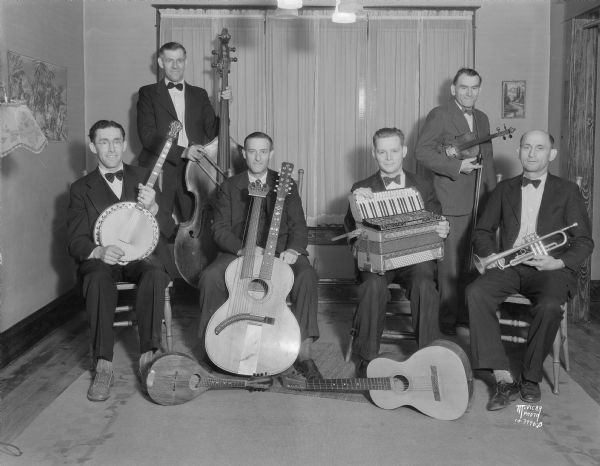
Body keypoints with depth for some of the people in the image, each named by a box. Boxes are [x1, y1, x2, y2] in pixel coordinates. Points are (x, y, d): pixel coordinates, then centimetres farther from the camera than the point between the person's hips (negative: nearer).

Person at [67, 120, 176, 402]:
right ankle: (103, 367, -31)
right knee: (97, 279, -35)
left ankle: (148, 356, -27)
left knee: (155, 274, -34)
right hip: (101, 259, 0)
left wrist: (152, 207, -14)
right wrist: (98, 251, -21)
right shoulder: (81, 189, 10)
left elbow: (168, 229, 8)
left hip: (142, 255, 1)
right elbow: (75, 241, 2)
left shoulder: (144, 178, 13)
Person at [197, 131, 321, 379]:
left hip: (279, 252, 0)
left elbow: (298, 224, 6)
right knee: (210, 277, -30)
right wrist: (242, 249, -18)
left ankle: (303, 351, -27)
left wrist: (294, 249, -17)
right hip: (238, 252, 0)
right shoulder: (229, 186, 12)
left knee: (306, 276, -31)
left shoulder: (286, 185, 13)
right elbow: (220, 227, 2)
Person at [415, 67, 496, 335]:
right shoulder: (439, 115, -4)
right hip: (452, 202, -6)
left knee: (470, 262, 10)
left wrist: (492, 194, 14)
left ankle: (464, 312, 22)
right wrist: (457, 166, -17)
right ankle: (447, 318, 7)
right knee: (450, 263, -3)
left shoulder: (482, 118, 18)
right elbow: (422, 152, -11)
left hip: (480, 202, 6)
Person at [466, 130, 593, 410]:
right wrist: (491, 255, -5)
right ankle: (504, 379, -26)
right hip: (510, 267, 2)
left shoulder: (567, 191, 11)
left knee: (549, 306, -35)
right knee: (476, 293, -28)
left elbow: (584, 242, 6)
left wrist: (558, 263, -13)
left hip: (550, 269, -2)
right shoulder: (505, 189, 18)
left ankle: (531, 378, -11)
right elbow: (483, 232, 16)